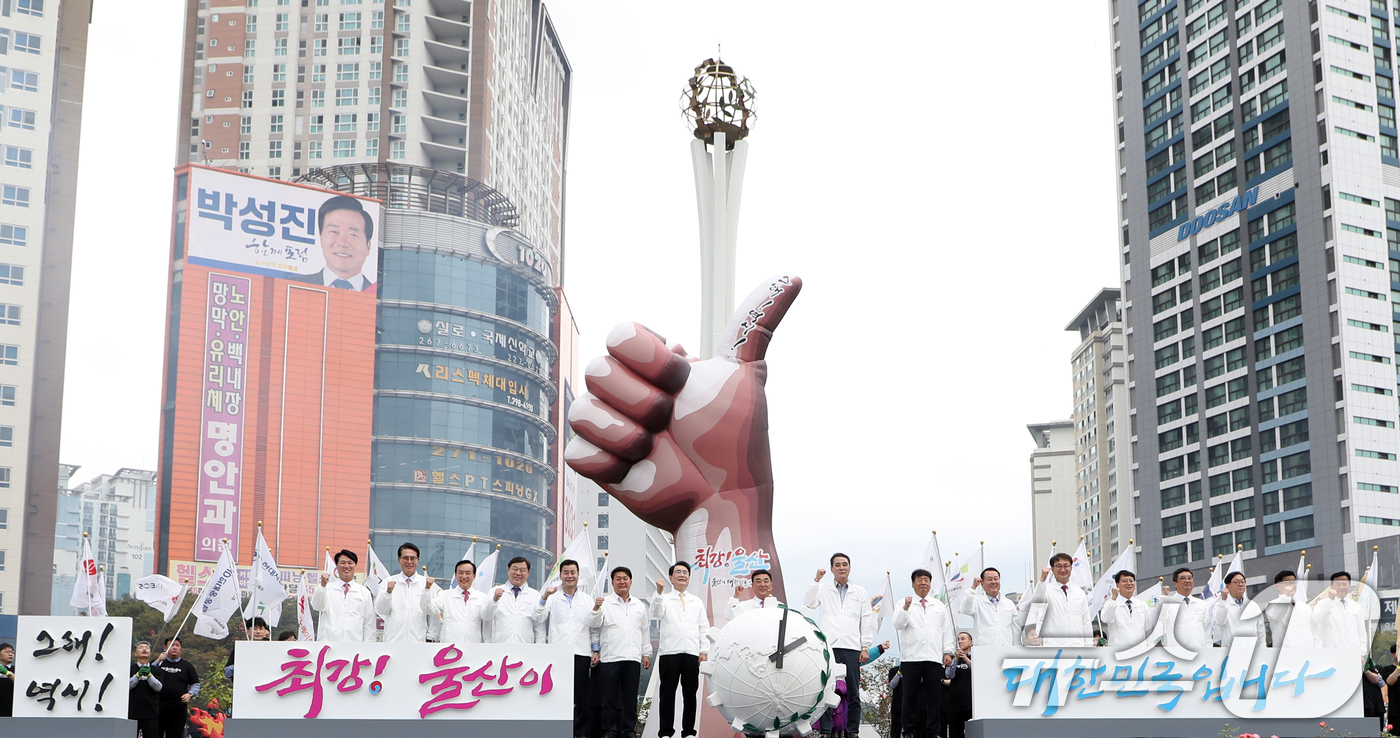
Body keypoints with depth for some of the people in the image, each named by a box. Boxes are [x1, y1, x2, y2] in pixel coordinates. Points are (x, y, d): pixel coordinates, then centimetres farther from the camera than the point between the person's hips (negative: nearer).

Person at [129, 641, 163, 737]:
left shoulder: (155, 669, 11)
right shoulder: (130, 668, 9)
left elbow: (158, 687, -3)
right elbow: (127, 686, -4)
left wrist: (149, 675, -19)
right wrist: (138, 675, -19)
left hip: (151, 713, 1)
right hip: (132, 712, 0)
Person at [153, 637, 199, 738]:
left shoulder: (187, 666, 14)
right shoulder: (158, 662, 12)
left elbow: (195, 684, 14)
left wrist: (190, 694, -5)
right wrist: (157, 661, -14)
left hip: (179, 708, 1)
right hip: (158, 706, -1)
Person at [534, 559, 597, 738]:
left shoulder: (587, 600, 16)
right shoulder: (552, 598, 11)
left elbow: (594, 628, 16)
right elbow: (538, 619, 0)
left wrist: (595, 650, 9)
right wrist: (544, 598, -11)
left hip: (581, 653, 1)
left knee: (582, 696, 0)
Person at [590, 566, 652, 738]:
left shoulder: (640, 605, 18)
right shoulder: (605, 603, 6)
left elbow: (645, 631, 20)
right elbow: (594, 623, -6)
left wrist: (646, 653, 14)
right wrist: (596, 608, -24)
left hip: (633, 658, 3)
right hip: (610, 658, -3)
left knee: (631, 698, 5)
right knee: (610, 698, -1)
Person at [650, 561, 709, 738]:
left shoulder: (697, 602, 18)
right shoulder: (665, 599, 8)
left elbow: (704, 628, 15)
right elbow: (656, 614, -13)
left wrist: (704, 650, 4)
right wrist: (659, 592, -28)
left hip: (692, 653, 3)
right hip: (669, 652, -3)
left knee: (690, 693, 4)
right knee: (668, 692, -1)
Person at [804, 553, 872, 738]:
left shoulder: (860, 592, 16)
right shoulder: (823, 588, 12)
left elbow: (866, 621, 14)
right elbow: (808, 604, -3)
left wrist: (865, 647, 7)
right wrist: (816, 581, -8)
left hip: (851, 648, 1)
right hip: (829, 646, -1)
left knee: (853, 693, 1)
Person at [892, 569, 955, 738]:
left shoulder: (940, 606, 19)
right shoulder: (904, 604, 9)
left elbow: (947, 631, 17)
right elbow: (898, 625, -5)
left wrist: (948, 651, 6)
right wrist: (906, 608, -20)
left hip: (934, 658, 2)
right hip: (911, 658, -2)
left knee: (934, 697, 0)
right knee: (909, 697, -2)